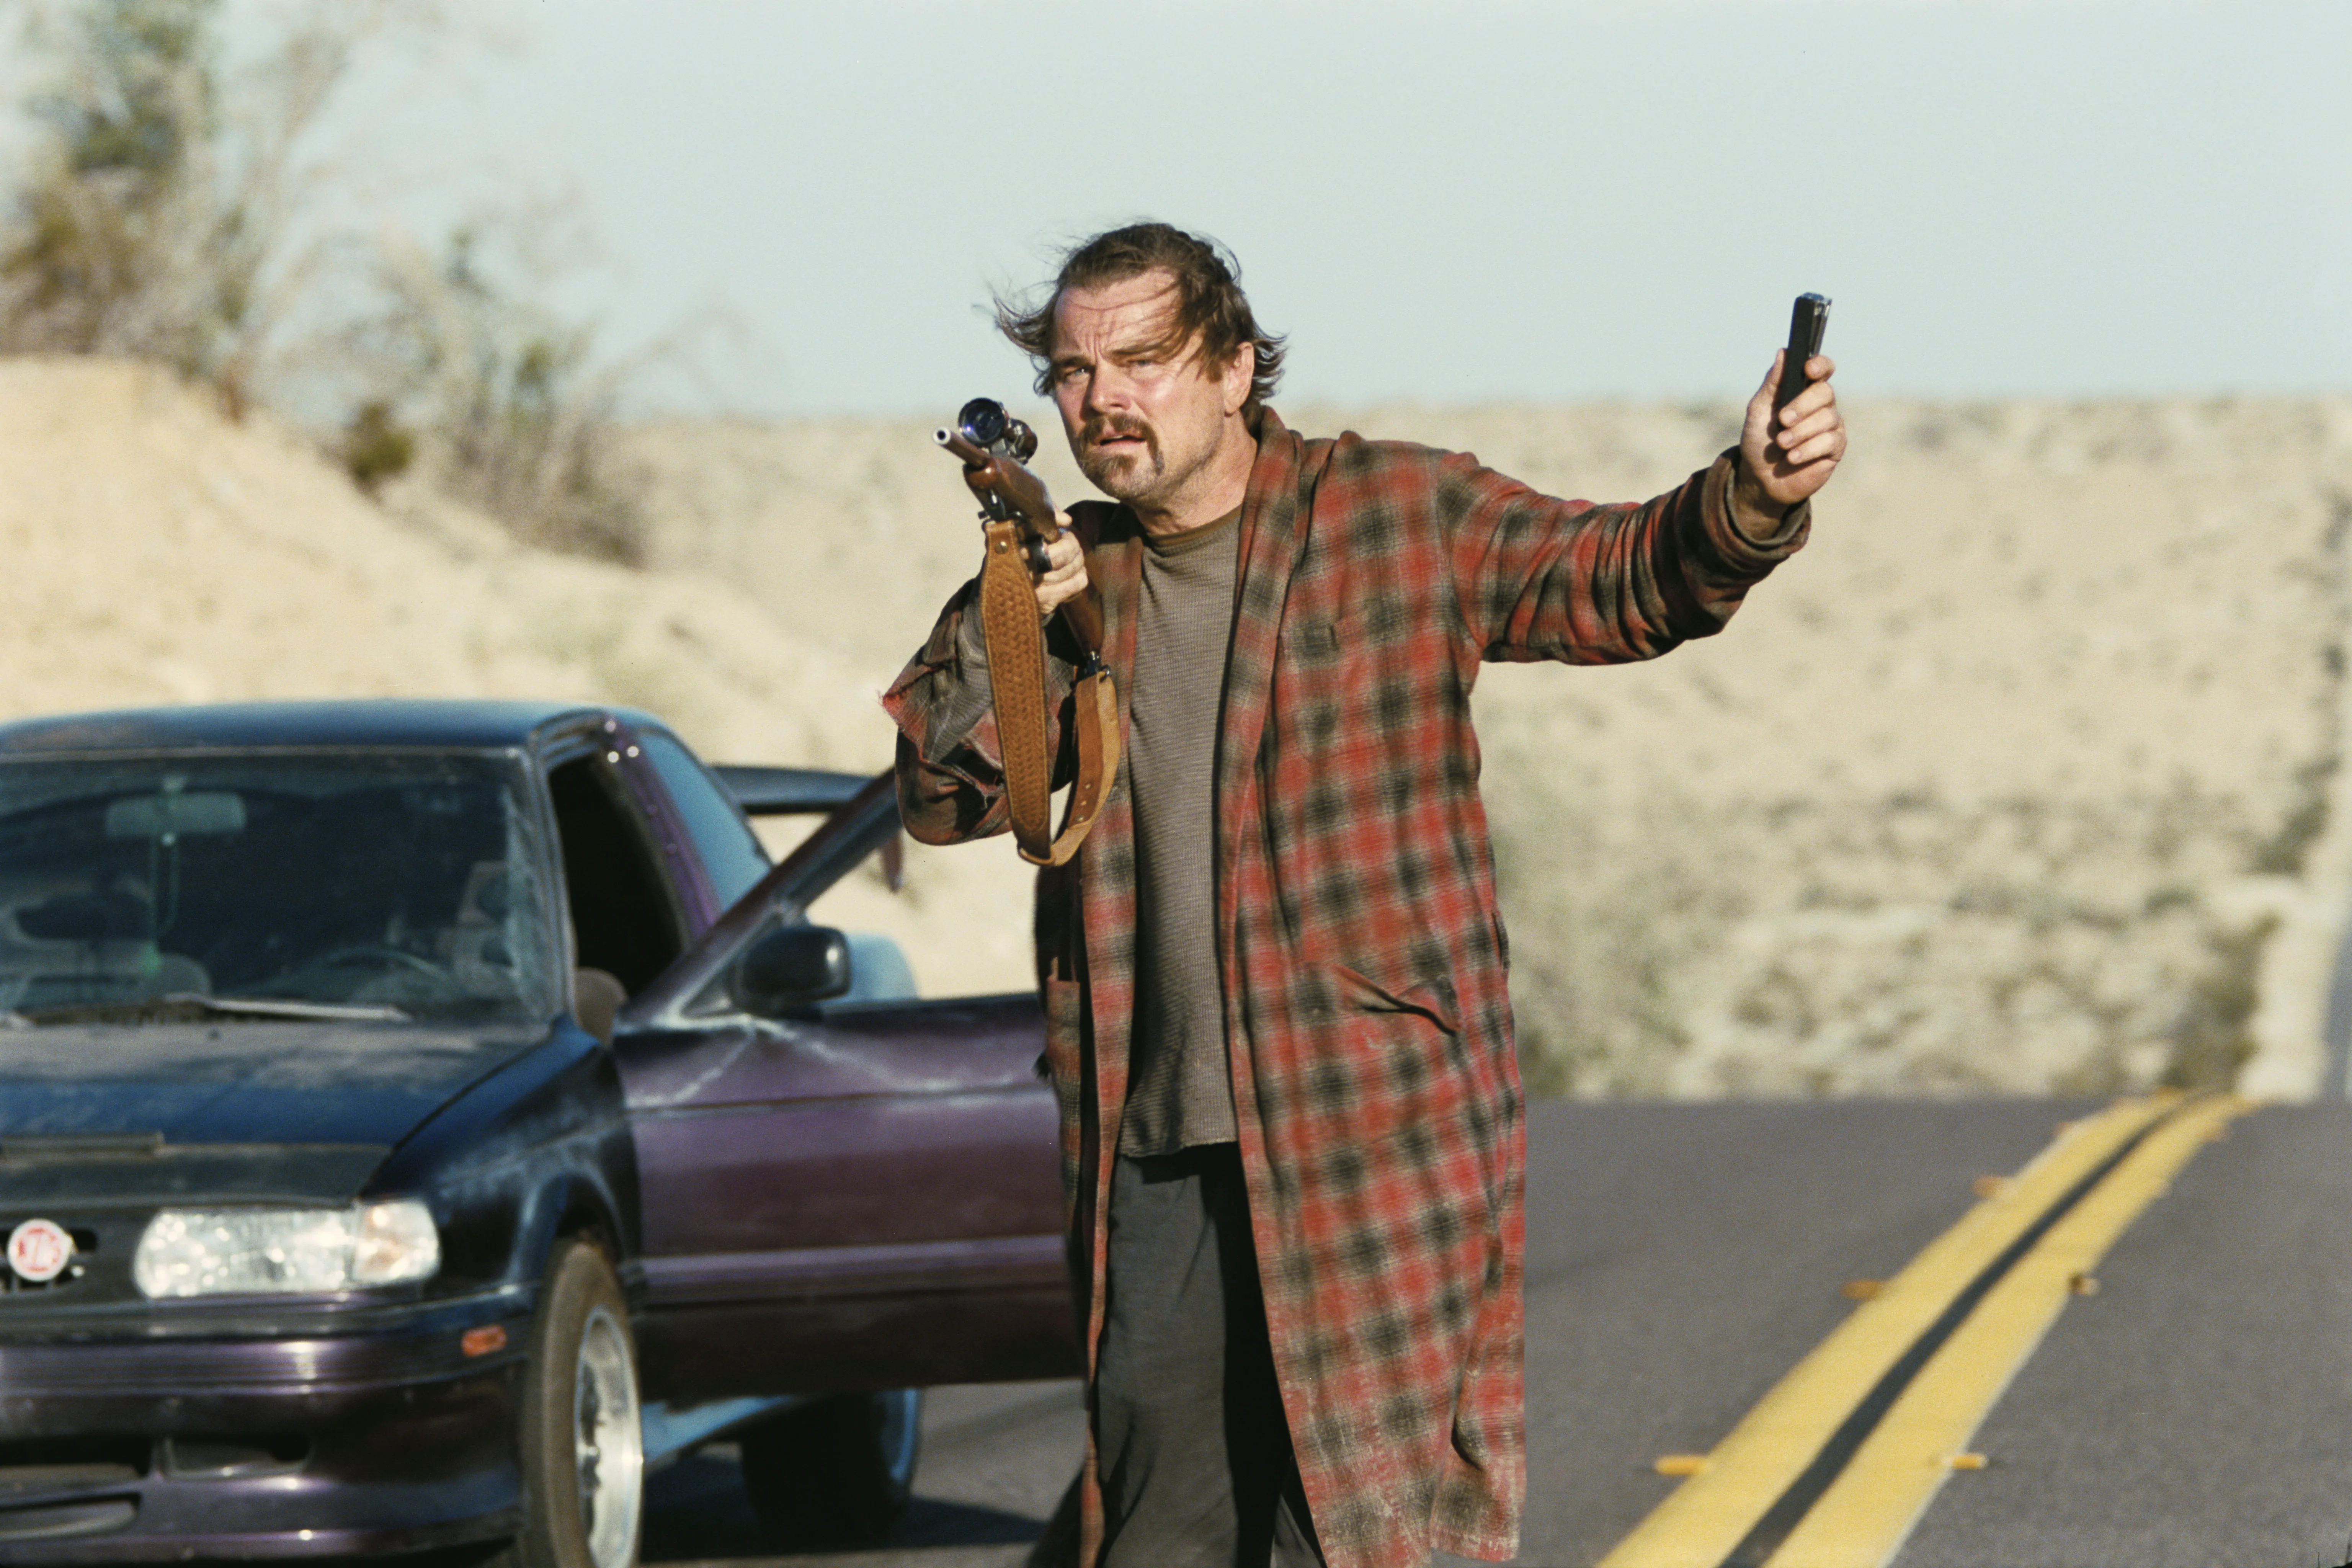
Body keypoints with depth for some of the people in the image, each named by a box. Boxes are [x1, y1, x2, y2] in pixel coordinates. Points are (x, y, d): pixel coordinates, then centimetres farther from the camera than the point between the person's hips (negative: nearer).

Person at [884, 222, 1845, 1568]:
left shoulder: (1401, 517, -1)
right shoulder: (1066, 571, 11)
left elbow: (1625, 579, -6)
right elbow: (940, 796, 10)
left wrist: (1753, 499, -26)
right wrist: (1005, 640, -8)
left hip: (1373, 1142, -5)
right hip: (1155, 1150, 5)